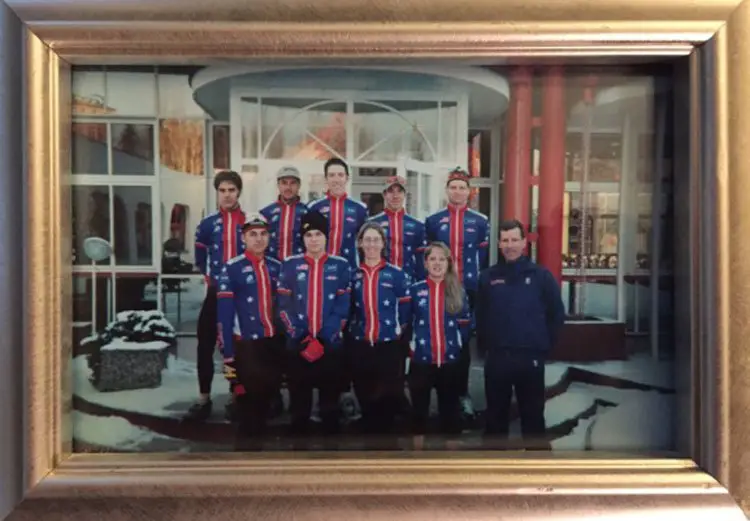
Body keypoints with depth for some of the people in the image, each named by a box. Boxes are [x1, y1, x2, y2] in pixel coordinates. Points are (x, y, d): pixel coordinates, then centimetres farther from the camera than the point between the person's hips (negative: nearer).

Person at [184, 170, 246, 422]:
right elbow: (200, 259, 11)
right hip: (216, 292, 1)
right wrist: (211, 278, 4)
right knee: (206, 344, 0)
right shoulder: (207, 224, 4)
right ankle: (204, 399, 11)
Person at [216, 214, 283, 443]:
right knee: (248, 396, 1)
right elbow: (223, 313, -12)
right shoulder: (232, 269, -9)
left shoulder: (276, 267, 7)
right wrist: (227, 352, -14)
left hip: (274, 342, 5)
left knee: (268, 394, 15)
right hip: (246, 344, -5)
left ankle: (260, 434, 33)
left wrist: (287, 338, 10)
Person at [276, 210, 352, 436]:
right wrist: (302, 339, -9)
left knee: (331, 399, 8)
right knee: (299, 400, 9)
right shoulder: (290, 265, 4)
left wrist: (324, 338, -10)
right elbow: (284, 306, 1)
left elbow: (343, 306, -2)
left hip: (331, 344, 0)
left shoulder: (340, 265, 2)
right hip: (297, 344, 1)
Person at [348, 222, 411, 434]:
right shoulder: (353, 275, 8)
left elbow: (405, 311, 0)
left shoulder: (397, 274, 0)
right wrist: (348, 338, 7)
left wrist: (404, 344, -3)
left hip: (389, 345, -2)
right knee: (365, 398, 11)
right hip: (360, 346, 3)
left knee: (389, 397, 2)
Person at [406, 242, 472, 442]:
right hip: (421, 361, -1)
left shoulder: (458, 291, 5)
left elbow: (465, 324, 8)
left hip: (450, 362, 1)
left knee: (450, 410, 9)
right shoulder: (414, 290, 1)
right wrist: (409, 346, -3)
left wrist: (458, 345, -2)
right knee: (419, 409, 8)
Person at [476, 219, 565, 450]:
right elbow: (480, 316, 10)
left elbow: (557, 314, 4)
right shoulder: (488, 277, 4)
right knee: (496, 414, 12)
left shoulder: (541, 275, -1)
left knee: (533, 415, 7)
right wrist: (483, 347, 7)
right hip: (496, 358, 2)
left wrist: (544, 345, 3)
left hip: (530, 358, -2)